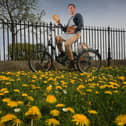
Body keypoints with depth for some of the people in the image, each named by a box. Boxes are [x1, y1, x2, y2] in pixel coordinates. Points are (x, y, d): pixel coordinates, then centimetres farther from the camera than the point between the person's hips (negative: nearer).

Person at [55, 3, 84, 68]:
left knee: (67, 44, -32)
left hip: (75, 34, -7)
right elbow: (64, 29, 24)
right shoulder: (70, 19, 30)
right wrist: (59, 24, 9)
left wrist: (74, 30, -22)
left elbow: (81, 25, -9)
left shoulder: (78, 15, 9)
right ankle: (62, 52, -3)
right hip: (67, 35, 7)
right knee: (57, 38, -16)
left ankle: (72, 61, -22)